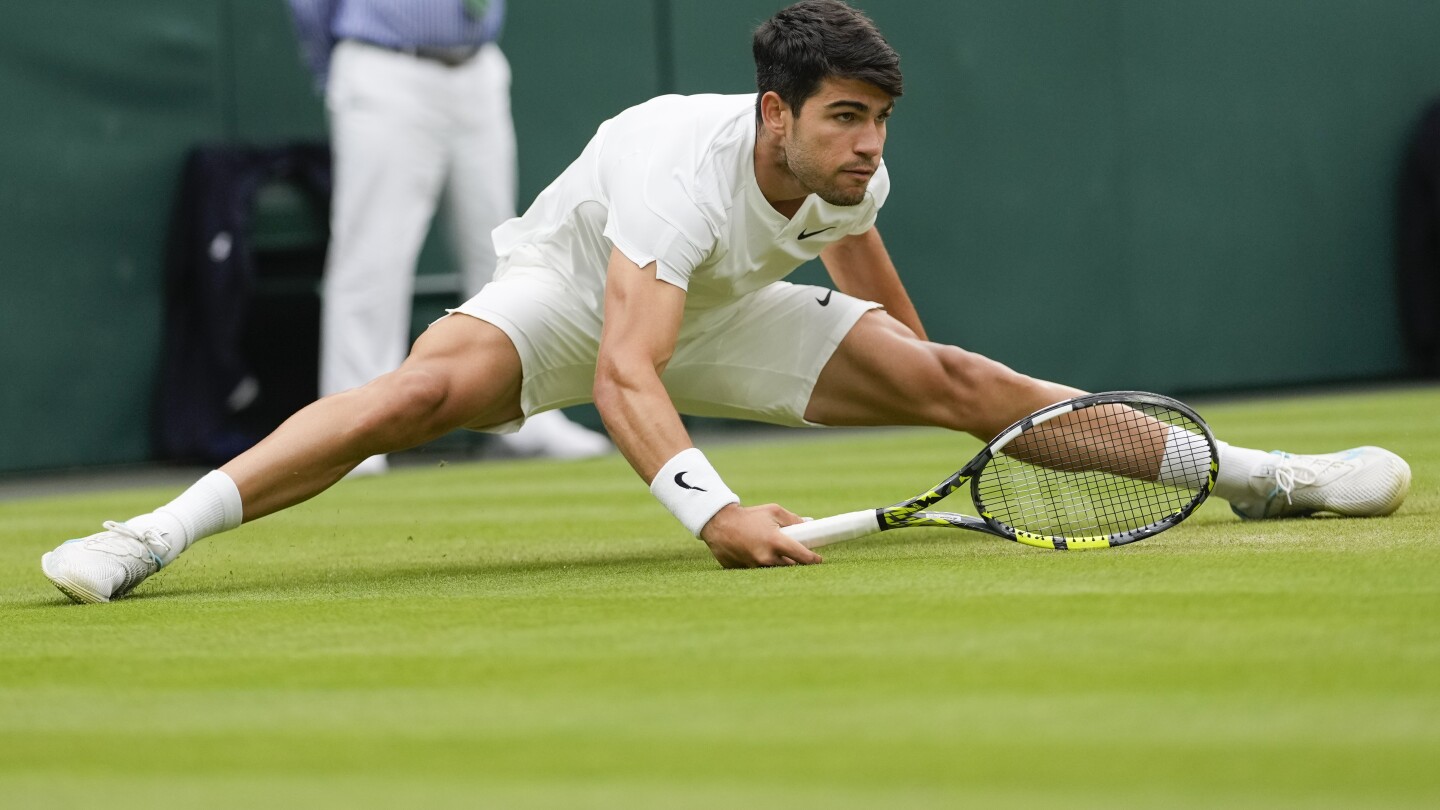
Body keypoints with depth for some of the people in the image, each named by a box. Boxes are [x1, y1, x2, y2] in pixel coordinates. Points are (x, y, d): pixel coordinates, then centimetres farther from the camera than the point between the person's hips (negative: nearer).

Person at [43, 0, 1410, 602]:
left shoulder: (851, 177, -18)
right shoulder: (681, 167, -40)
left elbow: (866, 282, 9)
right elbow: (620, 374, -49)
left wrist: (929, 387, 20)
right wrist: (712, 510, -63)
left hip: (719, 309, 6)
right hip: (573, 290, -6)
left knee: (954, 377, -8)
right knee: (435, 382, -38)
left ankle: (1253, 472, 3)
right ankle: (153, 536, -40)